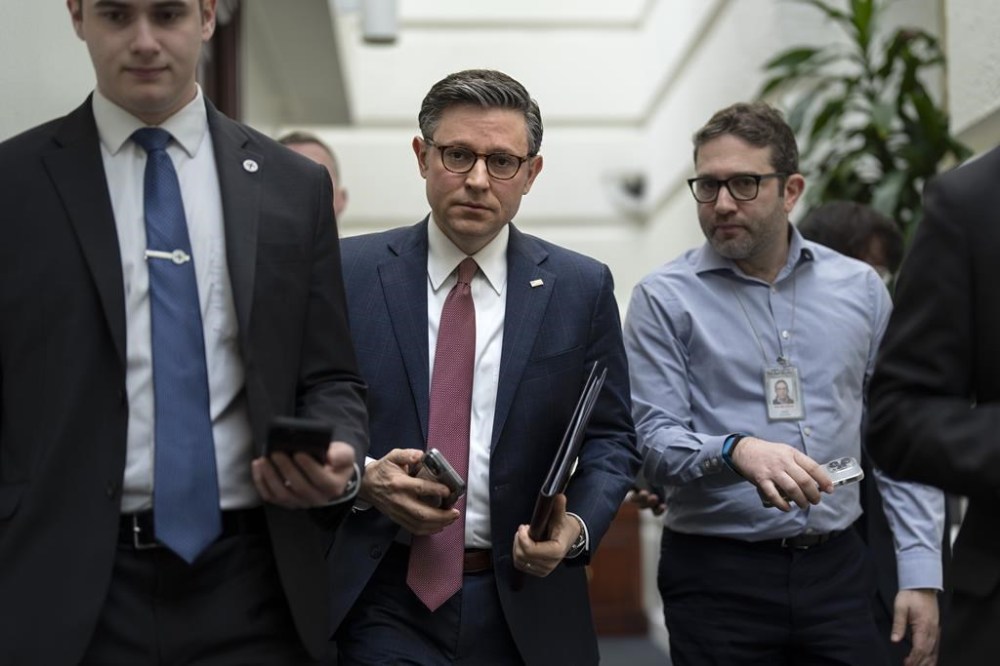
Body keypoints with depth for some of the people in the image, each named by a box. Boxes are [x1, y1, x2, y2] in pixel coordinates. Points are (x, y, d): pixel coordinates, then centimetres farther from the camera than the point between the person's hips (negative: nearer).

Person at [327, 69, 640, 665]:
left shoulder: (582, 288, 3)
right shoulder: (348, 273, 0)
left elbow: (611, 437, 5)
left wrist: (576, 526, -12)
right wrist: (360, 478, -15)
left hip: (524, 606, 2)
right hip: (384, 601, -1)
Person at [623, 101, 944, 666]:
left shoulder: (860, 289, 7)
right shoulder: (665, 298, -3)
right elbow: (654, 441, -9)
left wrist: (922, 574, 1)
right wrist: (736, 451, -28)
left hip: (840, 570, 3)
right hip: (717, 577, -2)